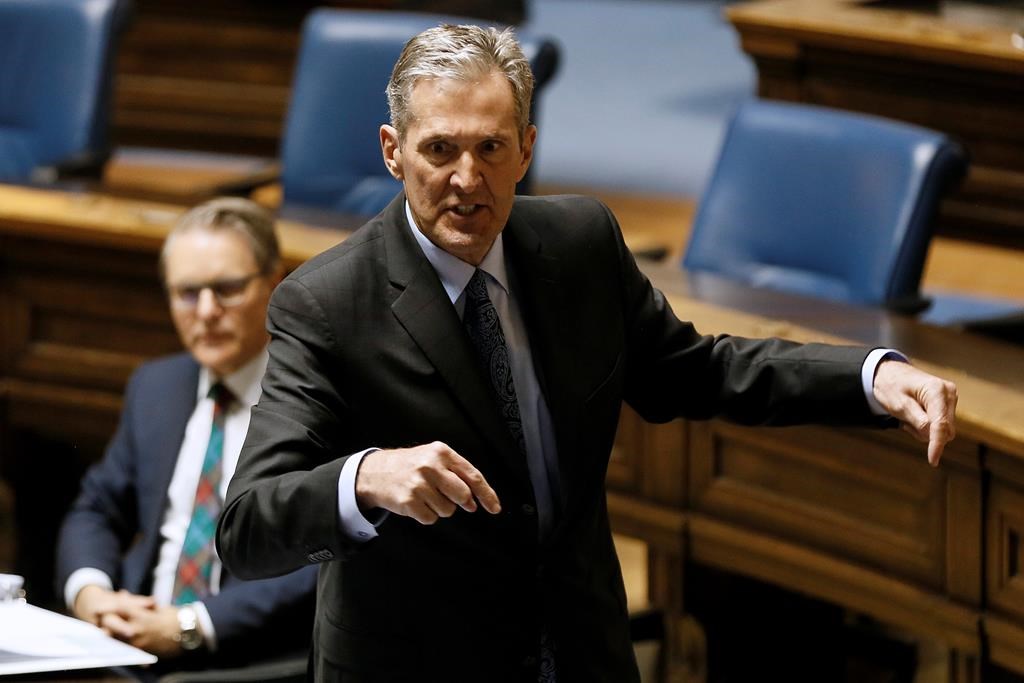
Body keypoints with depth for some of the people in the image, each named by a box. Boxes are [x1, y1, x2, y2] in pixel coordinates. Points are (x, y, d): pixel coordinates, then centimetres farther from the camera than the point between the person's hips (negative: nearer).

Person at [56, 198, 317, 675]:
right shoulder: (155, 387, 19)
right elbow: (97, 510, 23)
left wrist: (190, 627, -17)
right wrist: (89, 593, 0)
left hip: (252, 664, -6)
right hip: (131, 649, 6)